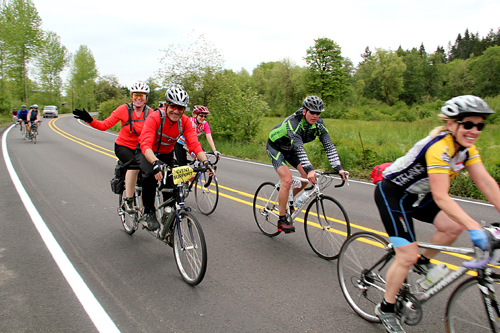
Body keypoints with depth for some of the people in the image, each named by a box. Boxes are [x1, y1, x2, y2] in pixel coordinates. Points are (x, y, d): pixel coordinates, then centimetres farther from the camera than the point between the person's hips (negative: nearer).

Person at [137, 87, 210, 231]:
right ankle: (149, 212, -12)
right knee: (150, 174, -33)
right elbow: (146, 145, -43)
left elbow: (194, 144, -27)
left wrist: (205, 162, -45)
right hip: (147, 153, -4)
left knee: (171, 187, -8)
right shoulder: (155, 117, -32)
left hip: (166, 154, 4)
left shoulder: (185, 121, -20)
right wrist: (156, 163, -61)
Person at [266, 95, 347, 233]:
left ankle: (288, 199, 17)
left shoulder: (318, 123, -17)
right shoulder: (293, 122, -35)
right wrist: (309, 169, -57)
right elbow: (298, 148, -46)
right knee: (287, 180, -23)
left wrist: (339, 168, -32)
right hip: (275, 147, -7)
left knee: (308, 174, -8)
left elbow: (329, 145, -22)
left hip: (290, 149, 7)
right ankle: (282, 220, -11)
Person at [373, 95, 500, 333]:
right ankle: (386, 309, 11)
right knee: (407, 256, -9)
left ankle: (423, 262, 15)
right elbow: (441, 197, -37)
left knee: (454, 226, -13)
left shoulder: (466, 147, -5)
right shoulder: (439, 148, -31)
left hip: (416, 194, 8)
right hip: (391, 194, -8)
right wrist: (474, 227, -44)